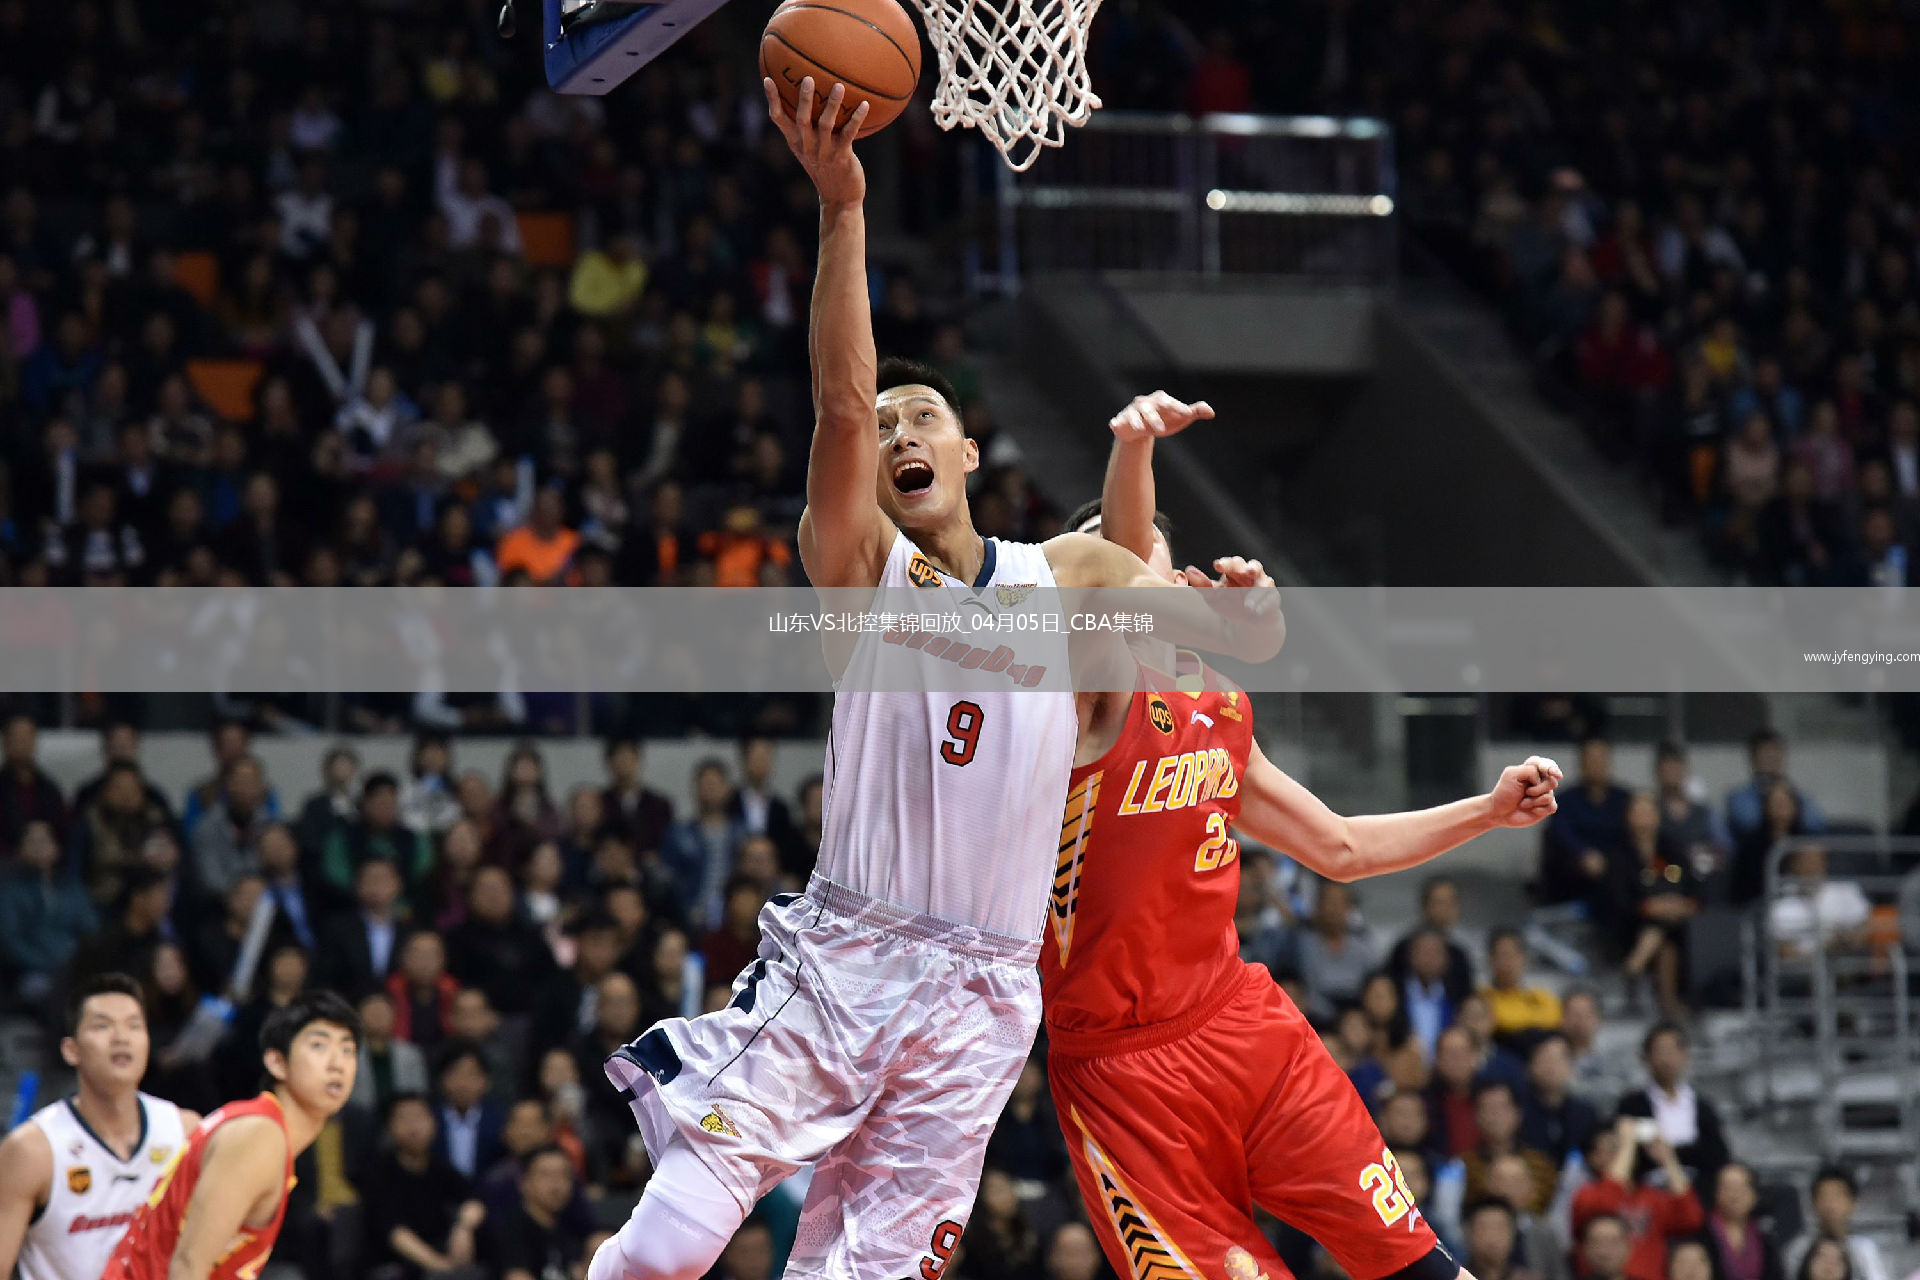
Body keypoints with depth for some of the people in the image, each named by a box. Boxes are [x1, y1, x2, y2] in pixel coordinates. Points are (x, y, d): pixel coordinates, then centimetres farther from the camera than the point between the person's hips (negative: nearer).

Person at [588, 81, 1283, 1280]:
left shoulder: (1070, 575, 12)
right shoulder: (860, 566, 2)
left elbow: (1254, 642, 12)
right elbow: (841, 404, -14)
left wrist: (1251, 603, -13)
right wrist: (843, 208, -27)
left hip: (981, 995, 2)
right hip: (837, 955, -2)